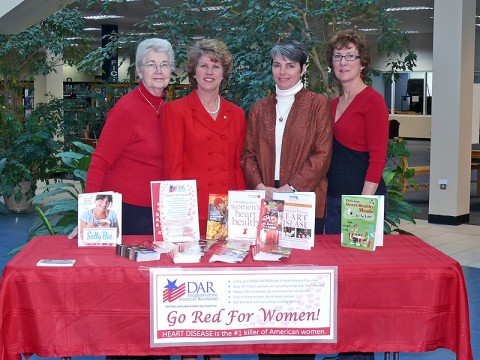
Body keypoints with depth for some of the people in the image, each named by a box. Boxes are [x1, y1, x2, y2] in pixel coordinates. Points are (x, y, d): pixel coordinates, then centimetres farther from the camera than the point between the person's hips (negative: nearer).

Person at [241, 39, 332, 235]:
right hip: (264, 201, 3)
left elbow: (322, 155, -6)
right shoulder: (259, 108, 14)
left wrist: (290, 188, -14)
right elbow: (248, 154, 10)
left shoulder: (318, 104, 2)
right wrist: (260, 186, -8)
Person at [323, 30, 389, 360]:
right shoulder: (333, 104, 13)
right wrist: (327, 195, 9)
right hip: (333, 197, 8)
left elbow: (378, 157, -14)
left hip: (361, 197, -8)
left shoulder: (372, 100, -9)